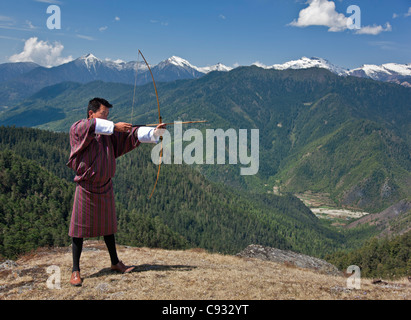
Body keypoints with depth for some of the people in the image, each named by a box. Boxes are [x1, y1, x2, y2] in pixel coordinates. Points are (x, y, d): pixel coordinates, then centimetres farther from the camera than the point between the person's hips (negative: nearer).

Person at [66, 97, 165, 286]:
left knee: (108, 226, 16)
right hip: (85, 187, -5)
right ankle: (75, 270, 12)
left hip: (105, 187, 5)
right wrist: (114, 127, -29)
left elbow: (133, 135, -2)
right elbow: (92, 126, -29)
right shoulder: (78, 129, -6)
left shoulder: (109, 132, 7)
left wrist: (154, 132, -14)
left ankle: (115, 263, 31)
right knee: (79, 228, 1)